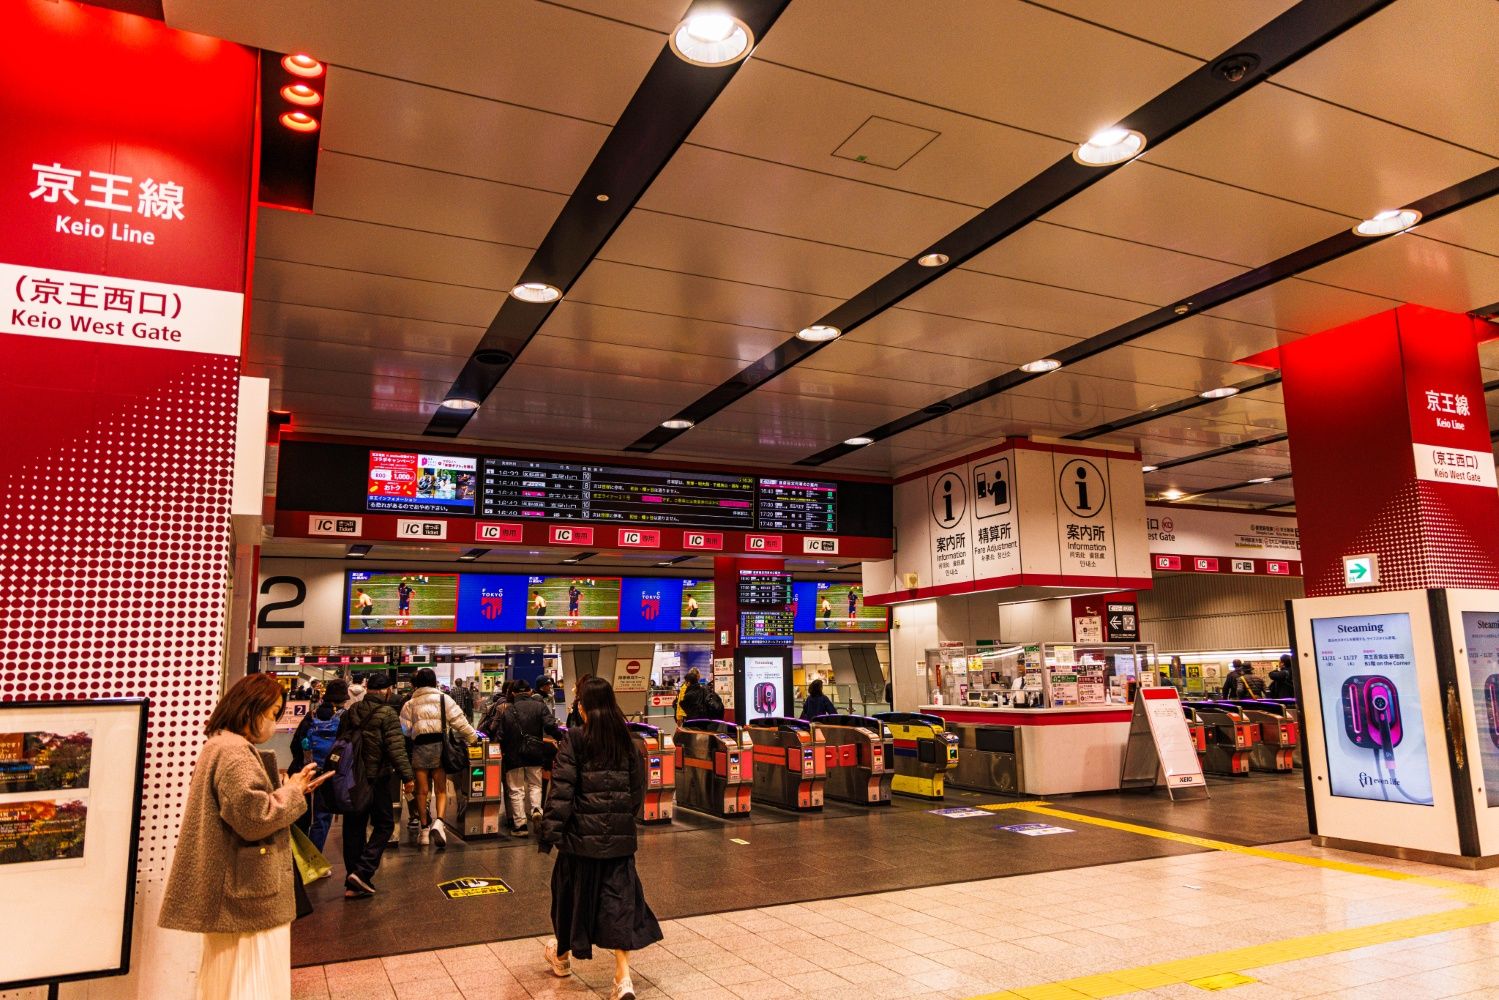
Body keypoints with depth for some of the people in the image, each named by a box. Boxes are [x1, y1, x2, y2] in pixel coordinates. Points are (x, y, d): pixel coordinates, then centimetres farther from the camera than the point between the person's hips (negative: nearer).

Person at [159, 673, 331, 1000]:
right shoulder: (235, 752, -19)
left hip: (232, 892, 11)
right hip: (248, 893, -11)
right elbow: (254, 818, -25)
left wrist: (292, 791, 10)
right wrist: (292, 791, -11)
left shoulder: (221, 745, 16)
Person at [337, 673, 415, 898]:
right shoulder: (386, 713, -13)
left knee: (354, 828, 12)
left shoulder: (350, 711, 7)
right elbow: (396, 748, -19)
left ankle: (352, 884, 15)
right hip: (376, 778, -6)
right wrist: (407, 776, -17)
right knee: (384, 825, 6)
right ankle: (363, 871, -9)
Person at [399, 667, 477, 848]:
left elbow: (404, 730, -1)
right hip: (439, 746, -1)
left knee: (422, 791, 11)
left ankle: (424, 829, 18)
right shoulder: (444, 699, 2)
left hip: (419, 748, 1)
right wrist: (473, 737, 7)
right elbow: (459, 721, -1)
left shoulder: (410, 704, 6)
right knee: (441, 790, 7)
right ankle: (438, 822, -15)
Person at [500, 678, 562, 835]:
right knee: (535, 784, 18)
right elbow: (550, 726, -13)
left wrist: (504, 751, 14)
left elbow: (502, 736, 0)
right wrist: (562, 737, 0)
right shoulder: (540, 706, -2)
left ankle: (520, 824, 6)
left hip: (514, 755, 0)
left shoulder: (507, 710, 0)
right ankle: (536, 808, -8)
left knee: (516, 790, 8)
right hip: (535, 753, 0)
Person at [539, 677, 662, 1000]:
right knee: (619, 898, 4)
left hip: (582, 833, -3)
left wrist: (549, 832, -11)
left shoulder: (575, 740, -10)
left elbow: (561, 790, -14)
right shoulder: (626, 741, 2)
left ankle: (562, 956, 40)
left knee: (572, 893, 17)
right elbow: (638, 789, 8)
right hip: (620, 835, 3)